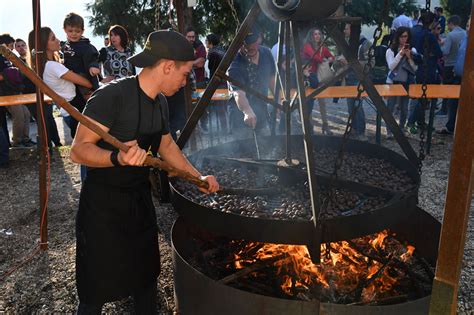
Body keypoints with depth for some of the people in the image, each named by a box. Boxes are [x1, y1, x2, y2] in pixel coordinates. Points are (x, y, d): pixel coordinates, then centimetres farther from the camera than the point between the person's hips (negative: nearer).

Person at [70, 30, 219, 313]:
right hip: (104, 204, -7)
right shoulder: (113, 96, -23)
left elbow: (167, 145, 16)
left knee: (146, 276, 19)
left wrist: (198, 177, 15)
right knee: (96, 291, 7)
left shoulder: (160, 102, 3)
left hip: (141, 199, 7)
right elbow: (79, 150, -23)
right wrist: (118, 158, -41)